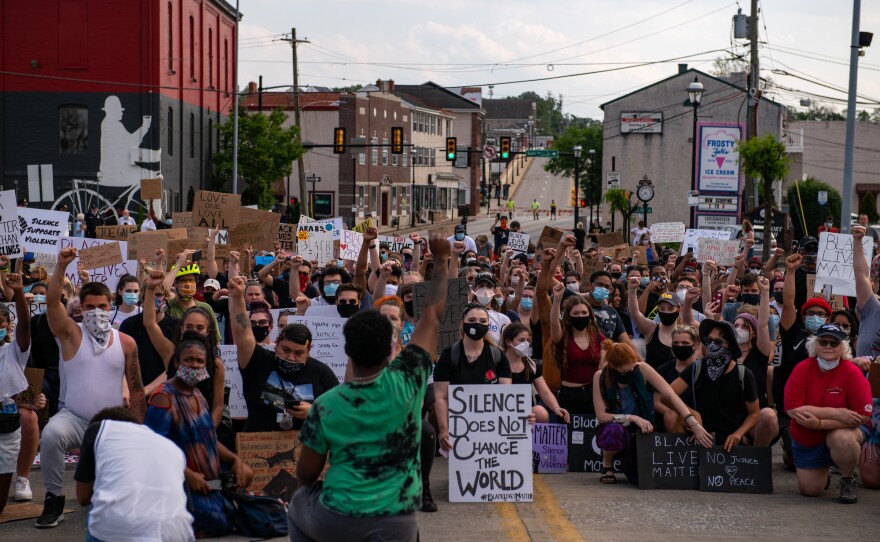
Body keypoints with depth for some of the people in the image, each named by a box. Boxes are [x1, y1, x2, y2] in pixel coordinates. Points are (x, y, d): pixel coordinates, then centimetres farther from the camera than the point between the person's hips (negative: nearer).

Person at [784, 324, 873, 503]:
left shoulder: (852, 372, -18)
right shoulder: (801, 369, -14)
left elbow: (863, 416, -24)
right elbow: (793, 409, -22)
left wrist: (819, 423, -29)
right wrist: (835, 413, -30)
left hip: (841, 432, -2)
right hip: (806, 439, 2)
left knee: (842, 439, -37)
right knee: (810, 490, 3)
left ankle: (848, 480, -6)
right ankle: (822, 473, 41)